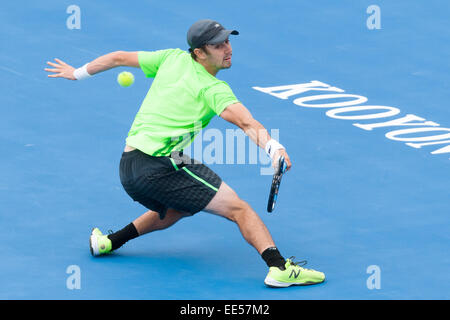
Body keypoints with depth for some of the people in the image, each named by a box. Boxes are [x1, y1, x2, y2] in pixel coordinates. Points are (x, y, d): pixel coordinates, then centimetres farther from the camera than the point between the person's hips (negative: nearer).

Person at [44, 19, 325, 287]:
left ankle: (109, 241, 37)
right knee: (238, 208, -10)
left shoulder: (173, 58, 14)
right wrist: (273, 147, -36)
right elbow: (246, 122, -23)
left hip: (128, 168, 8)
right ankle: (280, 268, -27)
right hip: (161, 166, -8)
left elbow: (119, 57, 24)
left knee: (174, 211, 36)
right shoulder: (214, 89, -5)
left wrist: (78, 73, 37)